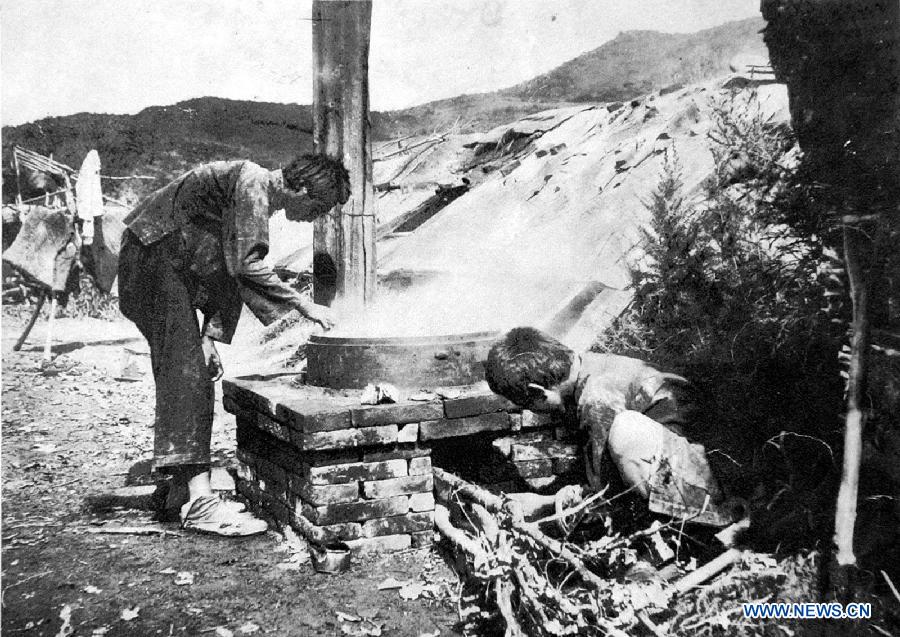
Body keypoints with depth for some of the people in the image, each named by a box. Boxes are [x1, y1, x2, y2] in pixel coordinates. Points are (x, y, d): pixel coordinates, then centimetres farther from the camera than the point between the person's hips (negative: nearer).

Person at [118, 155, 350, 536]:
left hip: (175, 265, 10)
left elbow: (229, 269, 15)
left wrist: (210, 337, 7)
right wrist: (303, 305, -21)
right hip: (155, 257, -10)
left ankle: (183, 487, 14)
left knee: (186, 375, 9)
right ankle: (199, 501, -22)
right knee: (186, 372, -18)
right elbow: (246, 265, -26)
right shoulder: (252, 183, -17)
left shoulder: (259, 197, 13)